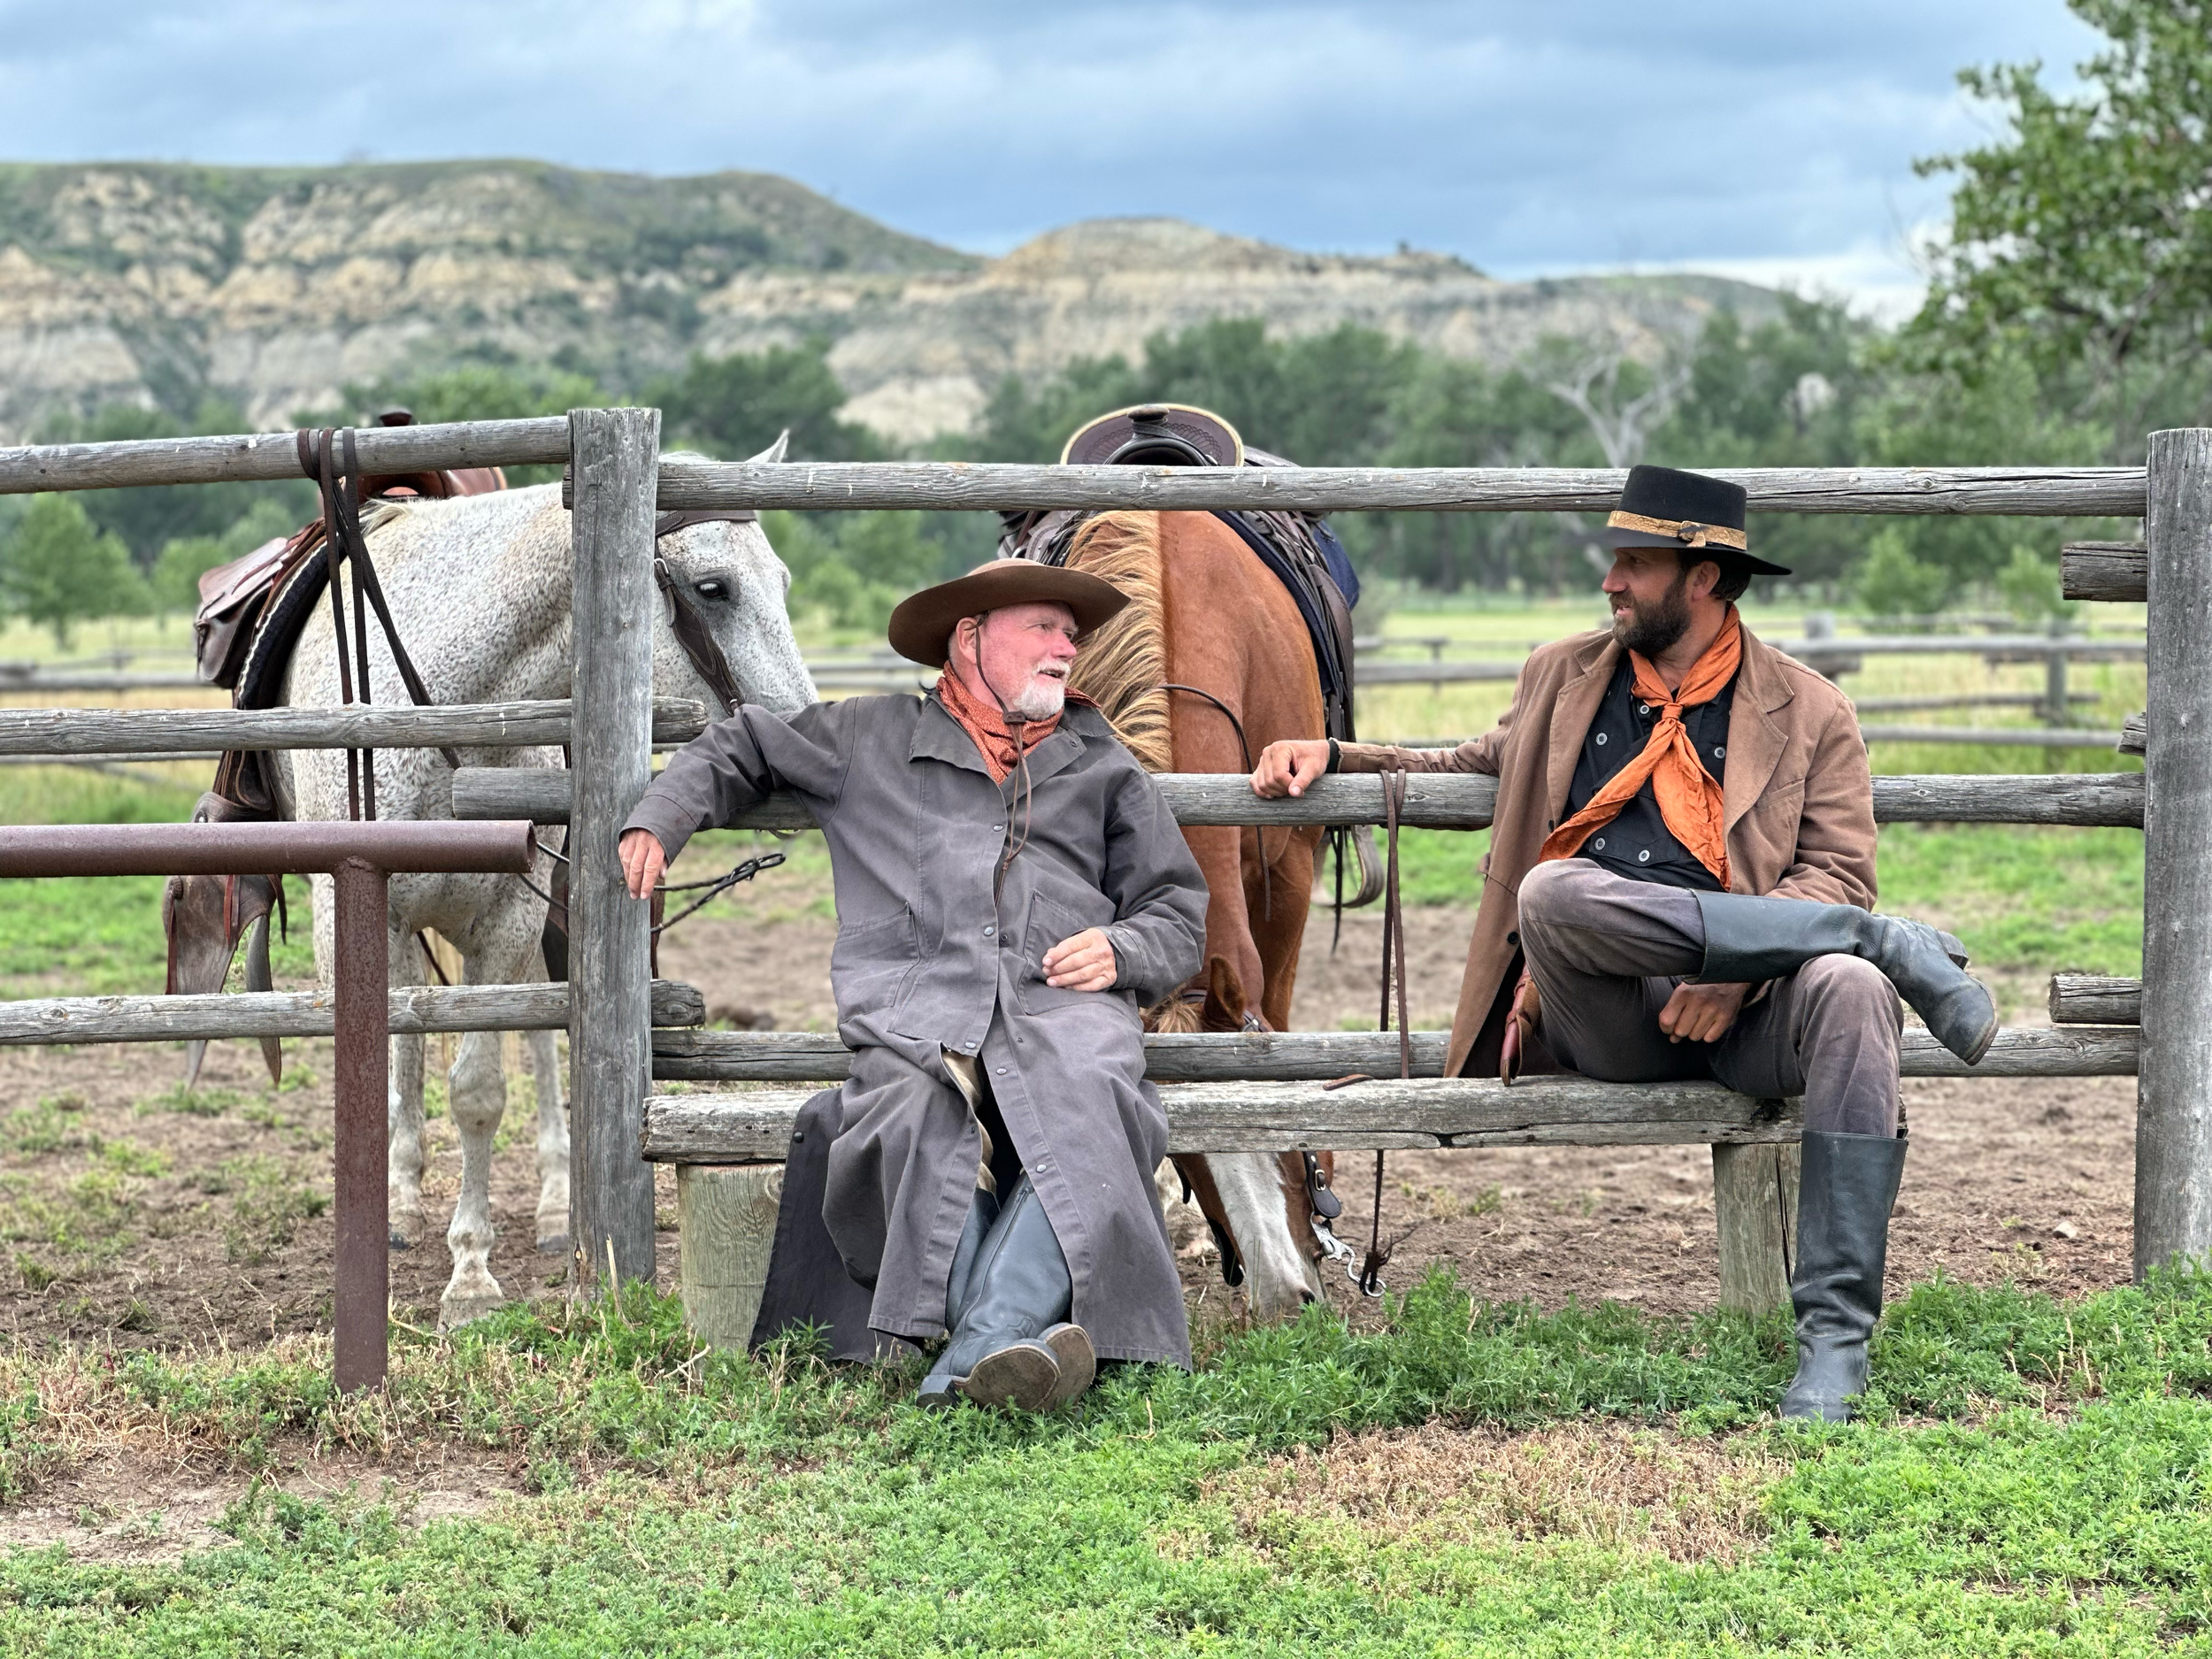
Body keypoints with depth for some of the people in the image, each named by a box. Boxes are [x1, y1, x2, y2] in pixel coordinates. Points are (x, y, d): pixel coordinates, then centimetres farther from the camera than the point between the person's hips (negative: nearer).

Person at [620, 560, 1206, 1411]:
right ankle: (1030, 1334, -49)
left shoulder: (1104, 765, 28)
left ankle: (983, 1351, -54)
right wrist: (659, 819, 19)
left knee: (1089, 1115, -37)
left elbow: (1179, 913, 27)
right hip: (916, 1004, 0)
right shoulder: (869, 738, 24)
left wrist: (1121, 949, 5)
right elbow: (741, 747, 37)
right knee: (916, 1118, -38)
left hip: (1062, 1000, 0)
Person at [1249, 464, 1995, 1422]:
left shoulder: (1808, 712, 11)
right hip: (1603, 1019, 2)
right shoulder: (1562, 677, 22)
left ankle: (1833, 1338, -31)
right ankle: (1890, 942, -24)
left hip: (1736, 1012, -1)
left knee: (1849, 990, -37)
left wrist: (1731, 976, -17)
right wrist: (1332, 757, 22)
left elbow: (1839, 872, 1)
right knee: (1552, 891, -34)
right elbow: (1475, 771, 38)